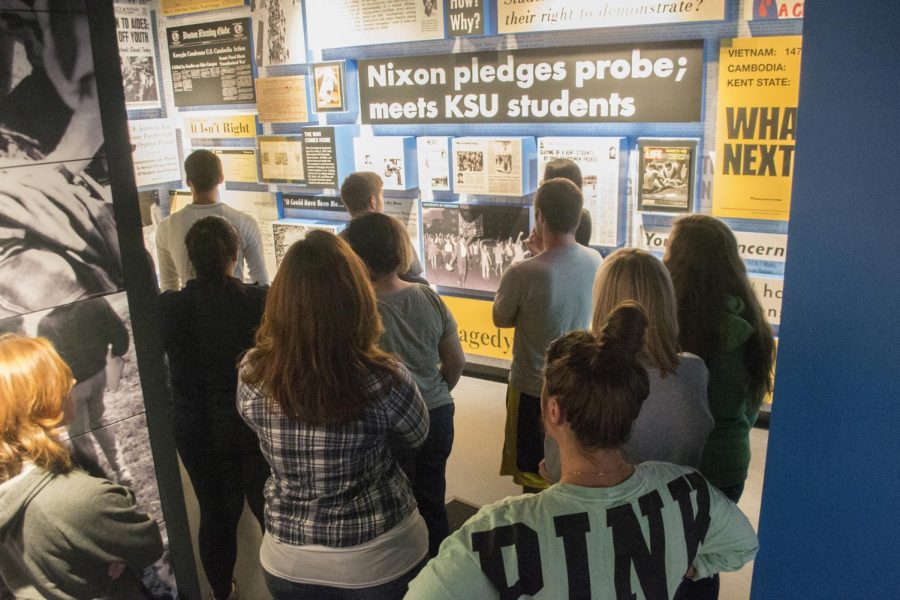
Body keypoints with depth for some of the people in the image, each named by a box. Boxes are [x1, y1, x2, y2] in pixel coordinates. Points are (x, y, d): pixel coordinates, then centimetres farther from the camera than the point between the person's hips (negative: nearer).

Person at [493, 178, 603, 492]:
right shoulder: (596, 262, -11)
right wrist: (544, 251, 4)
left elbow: (501, 319, -9)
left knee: (534, 475, 14)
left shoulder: (522, 274, -28)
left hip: (533, 387, -5)